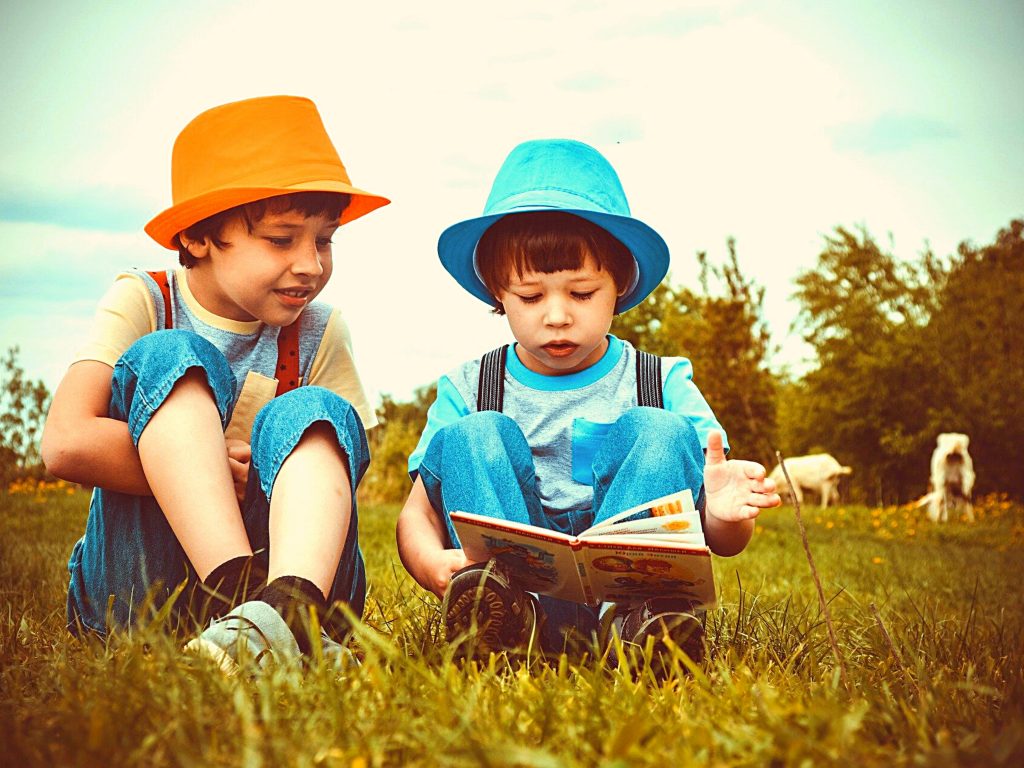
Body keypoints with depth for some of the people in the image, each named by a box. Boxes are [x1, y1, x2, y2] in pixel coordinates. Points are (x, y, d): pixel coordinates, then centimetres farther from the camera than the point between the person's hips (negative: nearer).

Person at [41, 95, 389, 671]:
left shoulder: (320, 334, 5)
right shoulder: (142, 304, -3)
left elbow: (345, 468, 0)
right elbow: (67, 444, -18)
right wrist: (213, 468, -18)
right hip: (132, 590, -2)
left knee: (313, 413, -23)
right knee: (168, 358, -20)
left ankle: (287, 608, -53)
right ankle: (239, 594, -43)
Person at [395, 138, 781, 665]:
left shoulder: (665, 385, 7)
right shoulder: (467, 390, 9)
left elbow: (722, 543, 3)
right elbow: (418, 513, 1)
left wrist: (724, 515, -25)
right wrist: (432, 564, -25)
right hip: (512, 573, 1)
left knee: (660, 431, -18)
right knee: (473, 436, -17)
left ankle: (625, 611, -42)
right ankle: (516, 612, -44)